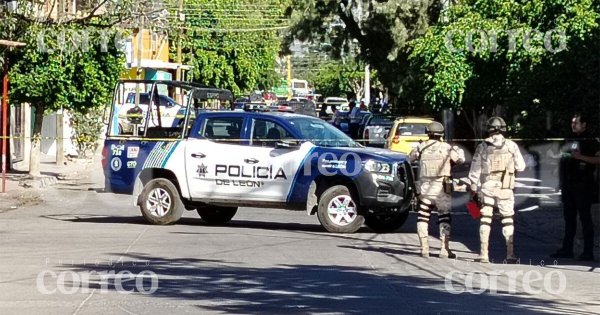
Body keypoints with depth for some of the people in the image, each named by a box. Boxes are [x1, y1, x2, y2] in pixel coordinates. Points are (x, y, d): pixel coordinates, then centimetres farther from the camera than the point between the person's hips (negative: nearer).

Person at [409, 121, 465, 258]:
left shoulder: (421, 147, -2)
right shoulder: (447, 148, -5)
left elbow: (410, 158, 14)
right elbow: (460, 159, 8)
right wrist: (458, 150, 27)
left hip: (425, 188, 1)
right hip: (441, 189, -1)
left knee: (423, 217, 11)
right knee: (444, 218, 6)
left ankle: (424, 249, 5)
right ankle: (445, 249, -1)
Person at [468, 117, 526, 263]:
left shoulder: (482, 147, -1)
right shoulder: (511, 146, -2)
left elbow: (474, 171, 1)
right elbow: (521, 167, 4)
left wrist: (474, 190, 9)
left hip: (486, 188, 0)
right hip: (505, 189, 0)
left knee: (485, 220, 6)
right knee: (507, 220, 9)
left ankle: (484, 254, 1)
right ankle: (510, 254, 4)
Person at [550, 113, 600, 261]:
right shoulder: (570, 140, 18)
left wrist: (581, 157, -21)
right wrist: (561, 181, 15)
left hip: (583, 186, -7)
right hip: (568, 185, 8)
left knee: (585, 218, -5)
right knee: (569, 218, 10)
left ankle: (588, 252, -4)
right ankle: (567, 249, 15)